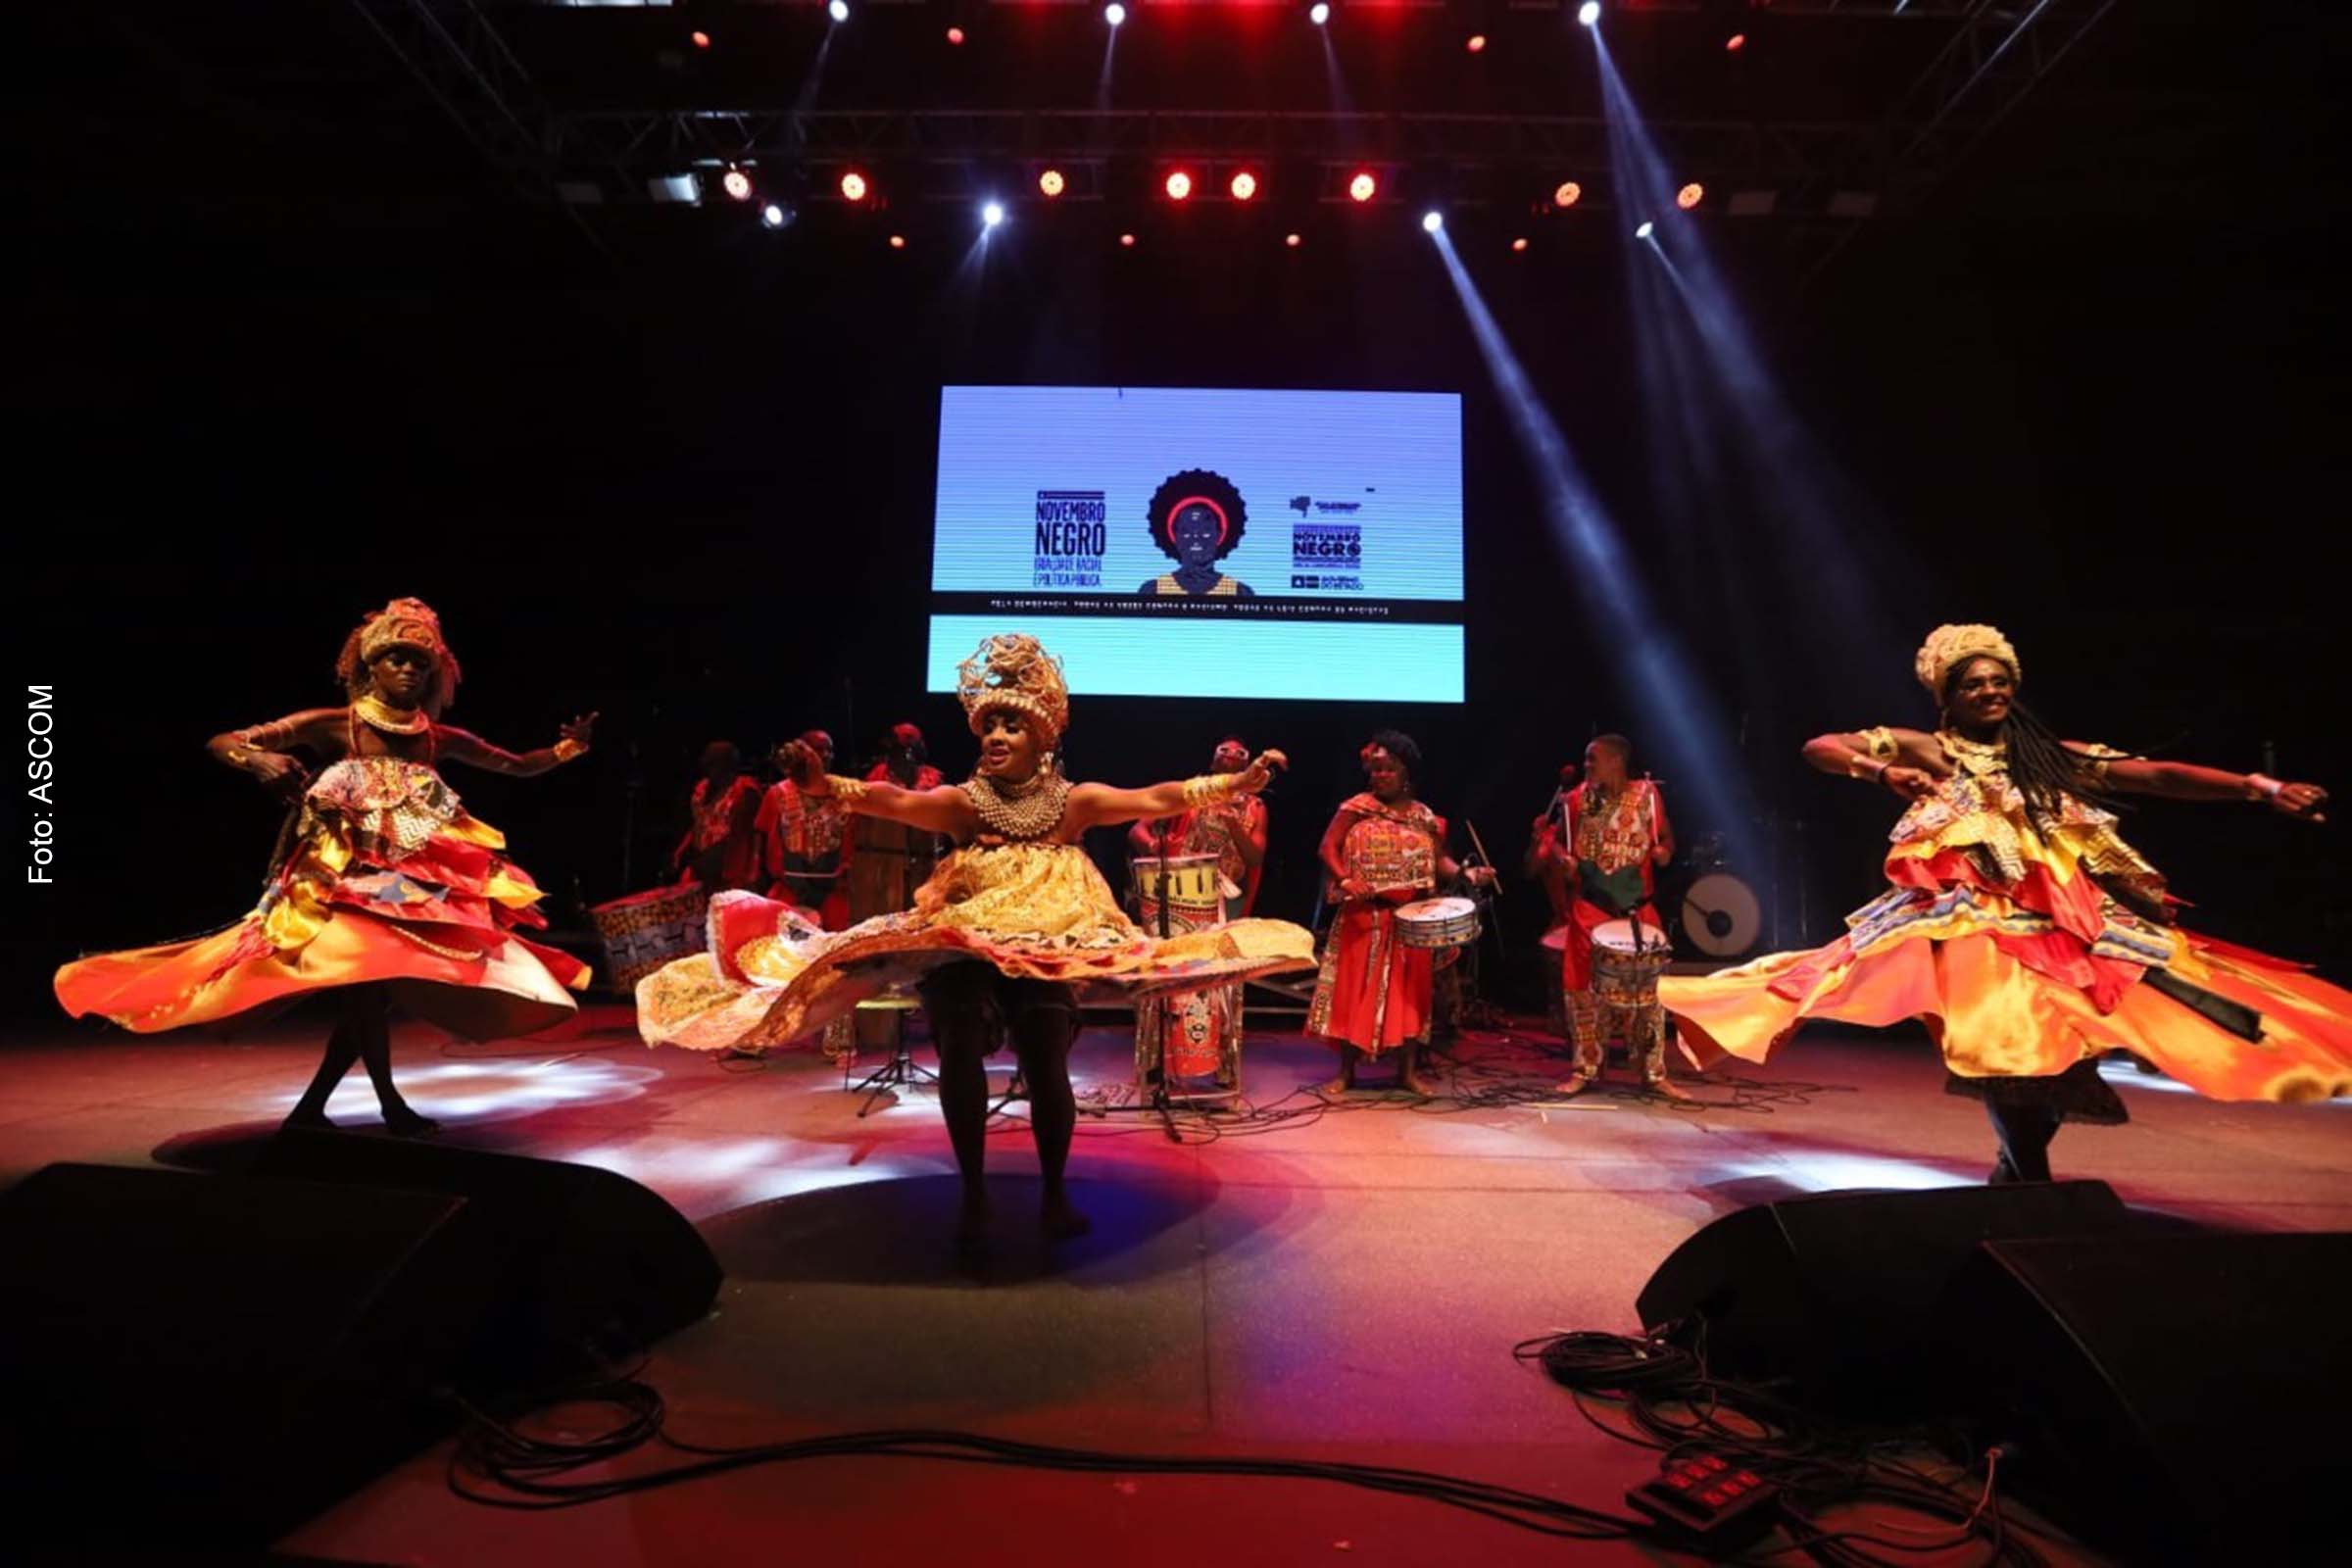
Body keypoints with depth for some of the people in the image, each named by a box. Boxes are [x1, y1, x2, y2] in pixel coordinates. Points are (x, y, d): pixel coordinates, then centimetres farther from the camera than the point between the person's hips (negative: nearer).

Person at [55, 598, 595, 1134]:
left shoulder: (438, 740, 7)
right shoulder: (331, 726, -2)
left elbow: (517, 765, 13)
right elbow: (221, 743, -1)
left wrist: (567, 748, -4)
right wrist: (261, 760, -23)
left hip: (412, 883, 4)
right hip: (344, 878, -4)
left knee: (372, 989, 3)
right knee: (365, 979, -16)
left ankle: (310, 1108, 18)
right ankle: (389, 1104, -4)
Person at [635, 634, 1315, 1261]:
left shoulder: (1072, 801, 2)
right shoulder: (963, 801, 0)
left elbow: (1158, 800, -5)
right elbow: (893, 801, -18)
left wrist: (1240, 781, -14)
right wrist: (824, 785, -37)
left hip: (1046, 947, 0)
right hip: (962, 944, 0)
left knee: (1047, 1067, -14)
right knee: (961, 1051, -23)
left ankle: (1054, 1193, 13)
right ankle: (973, 1193, -3)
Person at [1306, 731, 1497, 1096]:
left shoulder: (1424, 817, 8)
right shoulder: (1356, 808, -1)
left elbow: (1439, 860, 8)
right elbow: (1328, 847, -8)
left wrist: (1464, 873, -12)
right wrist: (1344, 880, -25)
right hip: (1363, 918, -3)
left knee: (1409, 991, 7)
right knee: (1355, 989, 0)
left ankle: (1408, 1070, 18)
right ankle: (1346, 1072, 10)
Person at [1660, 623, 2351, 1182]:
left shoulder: (2049, 755, 14)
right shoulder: (1922, 749, 6)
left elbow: (2155, 775, 7)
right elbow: (1819, 746, 0)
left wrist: (2261, 788, -2)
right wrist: (1884, 773, -15)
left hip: (2061, 921, 4)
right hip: (1972, 921, -4)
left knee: (2072, 1041, -4)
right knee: (2007, 1041, -19)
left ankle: (2016, 1169, 21)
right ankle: (2031, 1178, -2)